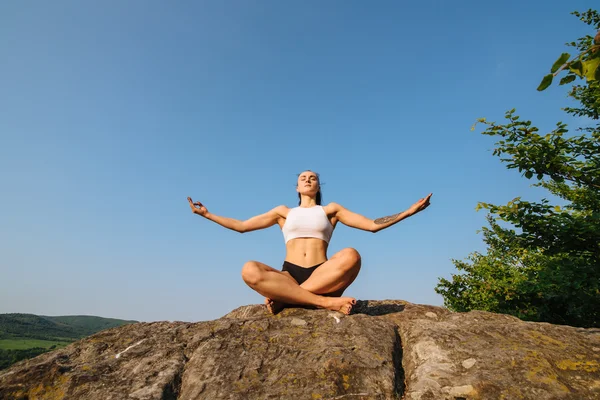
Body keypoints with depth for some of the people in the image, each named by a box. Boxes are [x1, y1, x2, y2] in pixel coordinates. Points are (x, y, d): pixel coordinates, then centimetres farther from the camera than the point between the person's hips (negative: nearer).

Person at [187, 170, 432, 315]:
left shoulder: (331, 209, 19)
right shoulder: (283, 212, 22)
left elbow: (372, 225, 14)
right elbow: (241, 226, 22)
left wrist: (408, 211, 7)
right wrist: (207, 214, 19)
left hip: (322, 276, 0)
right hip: (289, 275, 1)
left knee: (350, 256, -33)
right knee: (250, 270, -32)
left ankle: (285, 299, -29)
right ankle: (327, 302, -33)